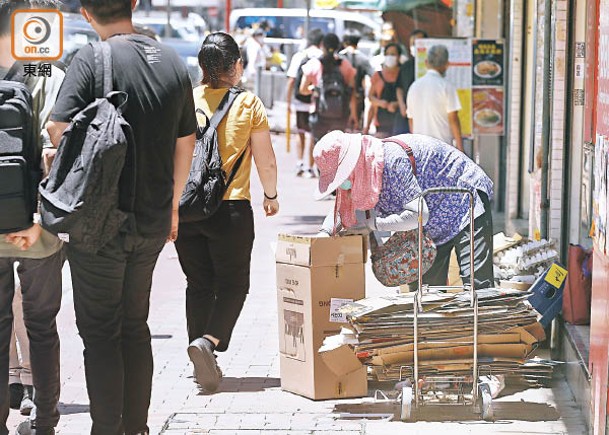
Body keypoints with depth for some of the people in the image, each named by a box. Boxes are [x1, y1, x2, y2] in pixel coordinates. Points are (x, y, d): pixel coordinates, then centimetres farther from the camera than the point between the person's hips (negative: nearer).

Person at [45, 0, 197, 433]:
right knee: (135, 325, 18)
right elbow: (186, 143, 13)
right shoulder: (173, 62, 5)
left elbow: (59, 129, -21)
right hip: (153, 219, 6)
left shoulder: (93, 59, -13)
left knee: (100, 332, 3)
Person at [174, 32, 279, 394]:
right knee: (232, 284, 7)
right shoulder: (248, 104, -4)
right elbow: (266, 161, -1)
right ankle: (208, 340, -18)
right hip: (231, 209, -3)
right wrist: (271, 195, 17)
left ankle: (204, 364, 16)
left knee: (199, 284, 14)